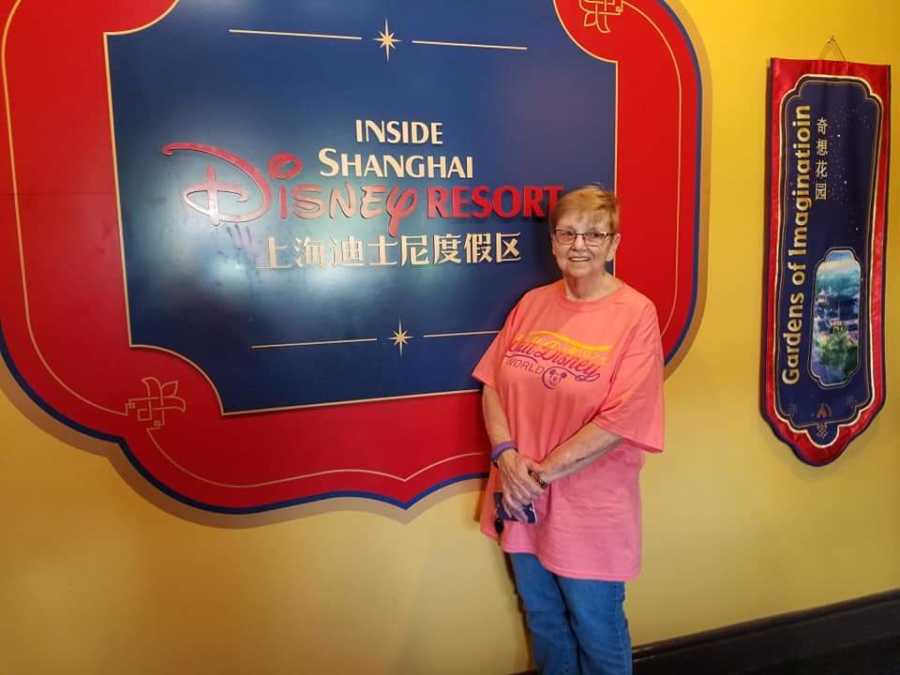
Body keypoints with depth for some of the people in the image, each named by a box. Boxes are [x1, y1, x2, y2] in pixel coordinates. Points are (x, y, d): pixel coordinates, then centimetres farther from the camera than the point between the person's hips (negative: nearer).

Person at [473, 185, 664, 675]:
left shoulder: (636, 314, -13)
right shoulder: (532, 304, 3)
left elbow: (620, 420, -19)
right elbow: (492, 383, 3)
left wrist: (542, 473, -17)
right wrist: (507, 456, -12)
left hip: (589, 512, -4)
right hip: (523, 504, 5)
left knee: (597, 636, 17)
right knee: (543, 626, 24)